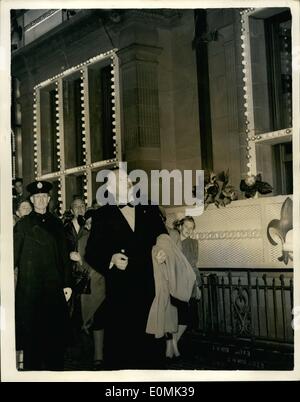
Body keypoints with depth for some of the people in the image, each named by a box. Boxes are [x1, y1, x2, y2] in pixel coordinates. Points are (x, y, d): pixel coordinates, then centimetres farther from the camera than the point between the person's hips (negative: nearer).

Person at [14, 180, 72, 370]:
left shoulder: (56, 224, 12)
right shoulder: (23, 224, 4)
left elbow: (64, 255, 10)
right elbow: (14, 255, 0)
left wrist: (67, 283, 5)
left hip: (54, 286, 3)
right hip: (30, 288, -2)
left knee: (56, 332, 5)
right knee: (32, 333, 2)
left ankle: (56, 369, 16)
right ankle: (33, 369, 13)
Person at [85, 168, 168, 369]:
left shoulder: (149, 210, 13)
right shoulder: (103, 215, 6)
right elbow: (92, 252, 3)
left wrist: (163, 251, -1)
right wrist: (112, 259, -14)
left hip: (151, 286, 2)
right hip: (121, 290, -2)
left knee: (152, 338, 3)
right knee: (122, 340, -1)